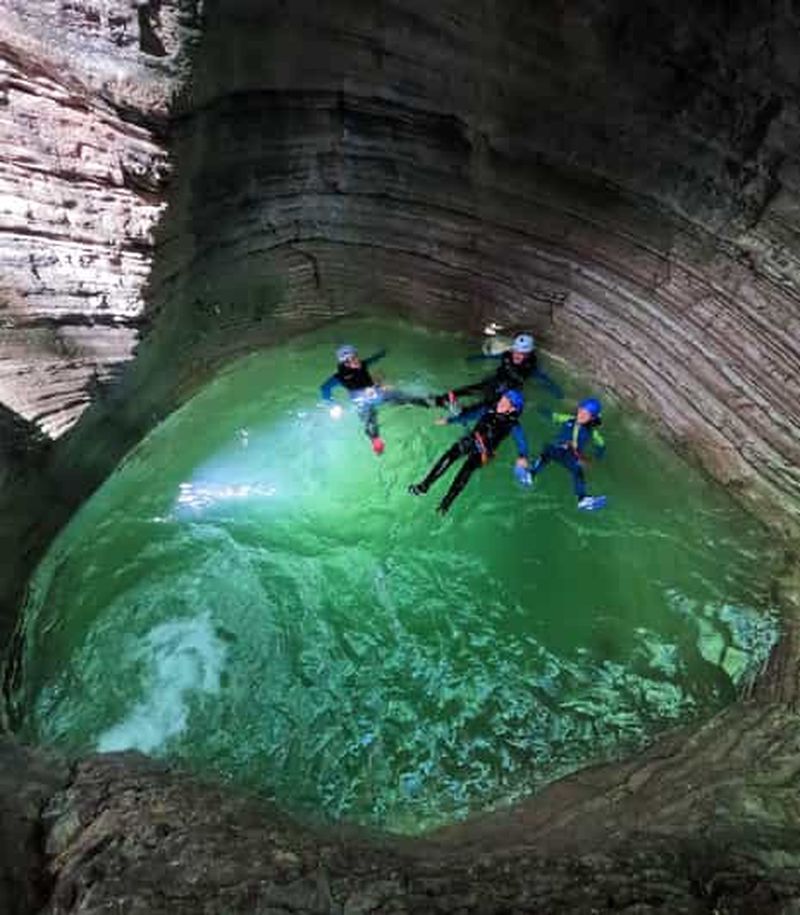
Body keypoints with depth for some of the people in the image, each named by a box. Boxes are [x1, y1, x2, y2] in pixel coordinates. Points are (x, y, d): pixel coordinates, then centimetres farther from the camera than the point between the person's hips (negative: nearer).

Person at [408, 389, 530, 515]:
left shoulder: (512, 423, 6)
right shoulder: (488, 410, 15)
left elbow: (521, 440, 0)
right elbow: (469, 415, 23)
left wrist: (522, 456, -19)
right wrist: (449, 419, 20)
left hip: (483, 450, -3)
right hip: (470, 440, 3)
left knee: (468, 468, -31)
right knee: (450, 455, -24)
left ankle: (446, 502, -38)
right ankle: (424, 486, -26)